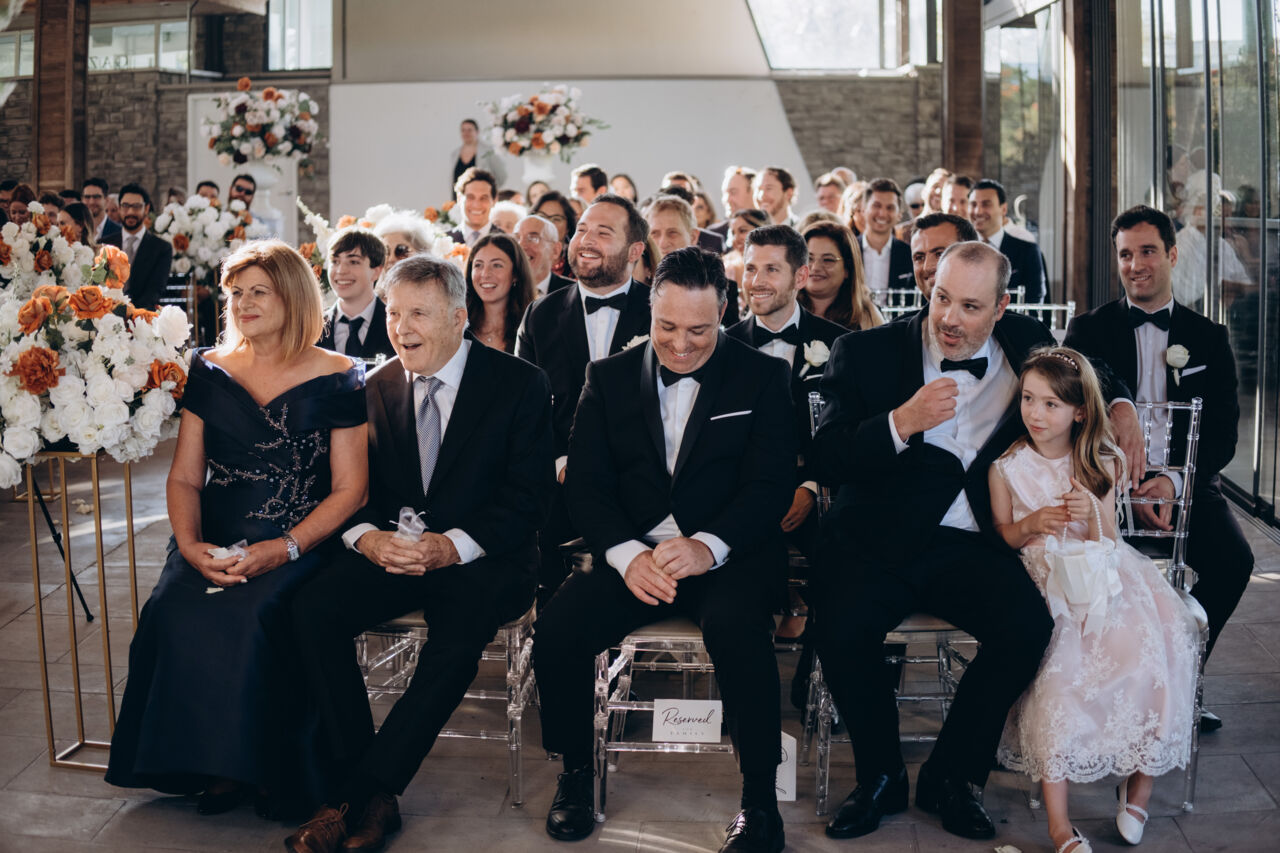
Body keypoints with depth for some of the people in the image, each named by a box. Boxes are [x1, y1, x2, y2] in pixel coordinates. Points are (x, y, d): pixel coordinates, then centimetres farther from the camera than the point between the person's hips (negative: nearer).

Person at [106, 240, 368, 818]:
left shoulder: (336, 379, 1)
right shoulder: (210, 372, 12)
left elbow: (350, 488, -3)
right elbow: (184, 477, 11)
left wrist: (284, 548, -17)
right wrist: (191, 544, -10)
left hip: (299, 545, -3)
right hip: (214, 545, 3)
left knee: (250, 615, -32)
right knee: (174, 614, -26)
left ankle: (264, 767, -10)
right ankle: (213, 765, -6)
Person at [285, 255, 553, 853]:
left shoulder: (519, 384, -3)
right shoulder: (377, 388, 9)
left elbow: (528, 497, -7)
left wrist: (451, 546, -21)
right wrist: (366, 535, -15)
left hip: (479, 558, -3)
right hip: (390, 552, 4)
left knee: (459, 634, -35)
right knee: (313, 608, -24)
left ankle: (351, 799, -23)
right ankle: (373, 797, -20)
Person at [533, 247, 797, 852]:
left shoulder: (762, 377, 4)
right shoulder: (609, 378, 10)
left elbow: (770, 484, -5)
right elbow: (586, 483, 4)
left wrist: (707, 546, -23)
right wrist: (627, 554, -15)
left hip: (729, 554, -2)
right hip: (633, 553, 3)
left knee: (734, 623, -35)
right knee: (557, 628, -23)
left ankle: (759, 798, -17)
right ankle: (576, 773, 3)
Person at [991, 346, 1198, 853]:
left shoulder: (1100, 465, 5)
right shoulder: (1007, 468, 2)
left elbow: (1107, 543, 6)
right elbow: (1001, 538, 8)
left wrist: (1092, 515, -15)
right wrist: (1030, 526, -13)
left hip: (1099, 578, 2)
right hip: (1040, 580, -2)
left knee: (1145, 647, -26)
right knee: (1058, 662, -28)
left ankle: (1141, 778, -2)